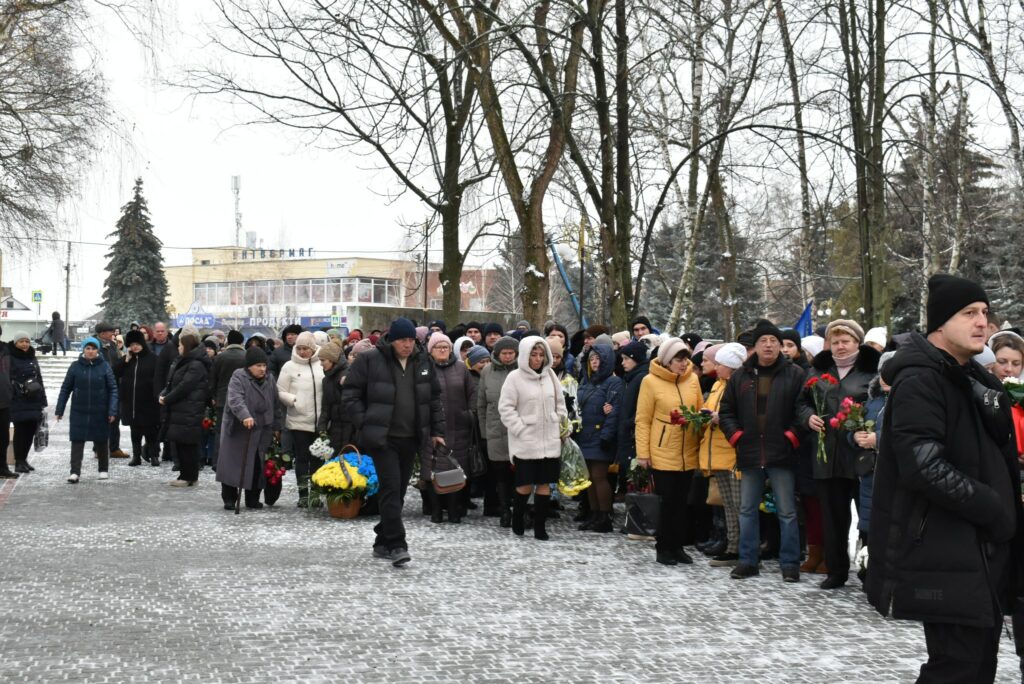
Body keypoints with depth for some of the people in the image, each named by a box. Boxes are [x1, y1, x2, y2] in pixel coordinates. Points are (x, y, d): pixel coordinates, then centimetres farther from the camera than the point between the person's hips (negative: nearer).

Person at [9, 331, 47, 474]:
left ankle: (23, 459, 18)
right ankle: (19, 462, 1)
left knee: (30, 431, 6)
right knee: (20, 431, -5)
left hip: (33, 402, 6)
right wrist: (22, 388, -22)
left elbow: (39, 379, 20)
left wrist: (42, 400, 16)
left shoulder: (32, 358, 17)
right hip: (18, 402, -6)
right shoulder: (10, 359, -4)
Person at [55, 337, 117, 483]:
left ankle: (103, 470, 25)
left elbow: (113, 389, -3)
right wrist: (59, 409, 1)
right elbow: (65, 388, 4)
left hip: (99, 412, 0)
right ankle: (75, 472, -7)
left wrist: (112, 410, -11)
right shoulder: (75, 367, 0)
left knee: (101, 441, 11)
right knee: (77, 441, -6)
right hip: (79, 411, 0)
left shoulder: (104, 367, -3)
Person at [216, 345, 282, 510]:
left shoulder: (269, 381, 9)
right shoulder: (238, 377, -10)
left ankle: (253, 499, 15)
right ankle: (229, 498, 9)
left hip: (262, 432, 5)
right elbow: (235, 399, -27)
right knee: (233, 464, -1)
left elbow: (275, 405, 17)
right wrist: (245, 416, -42)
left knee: (258, 466, 5)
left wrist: (276, 427, 15)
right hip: (238, 430, -5)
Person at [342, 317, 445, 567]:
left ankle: (383, 543, 21)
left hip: (411, 439, 5)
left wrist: (437, 430, 13)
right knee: (391, 487, -13)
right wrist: (363, 424, -10)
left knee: (398, 490, 10)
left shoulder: (423, 363, 10)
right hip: (383, 437, -5)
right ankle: (396, 545, -13)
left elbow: (435, 398, 18)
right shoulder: (369, 360, -6)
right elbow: (351, 393, -3)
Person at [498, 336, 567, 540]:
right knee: (526, 484, 0)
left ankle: (540, 527, 11)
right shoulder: (515, 377, -6)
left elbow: (559, 404, 16)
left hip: (550, 440, 4)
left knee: (545, 483, 4)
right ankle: (517, 520, 22)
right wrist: (521, 430, -12)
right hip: (525, 442, -4)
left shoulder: (550, 375, 8)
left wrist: (563, 427, 7)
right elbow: (505, 408, -7)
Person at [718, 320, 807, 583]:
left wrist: (792, 436, -11)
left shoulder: (795, 374, 0)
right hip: (749, 453, 3)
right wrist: (736, 435, 1)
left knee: (787, 512, 1)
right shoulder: (741, 376, 9)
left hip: (781, 454, -3)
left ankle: (790, 563, 10)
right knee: (747, 510, 10)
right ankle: (748, 560, 19)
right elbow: (726, 410, 13)